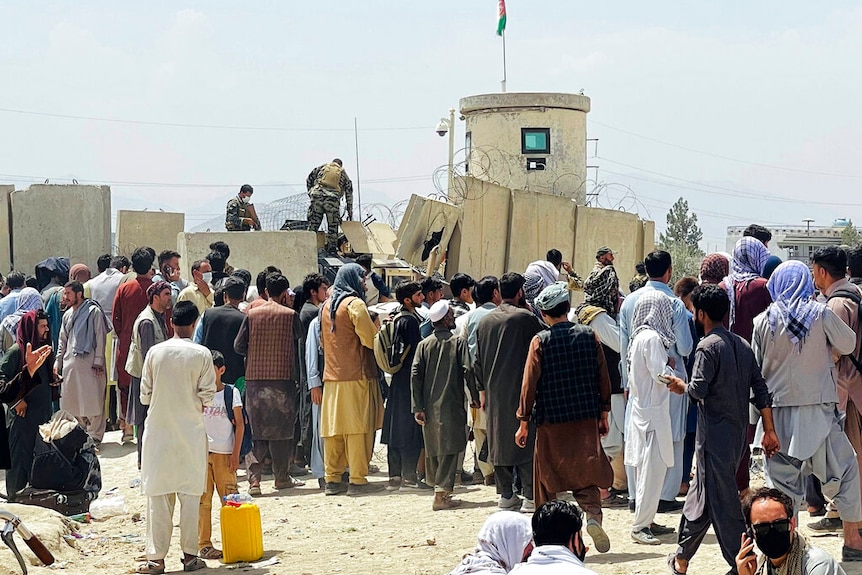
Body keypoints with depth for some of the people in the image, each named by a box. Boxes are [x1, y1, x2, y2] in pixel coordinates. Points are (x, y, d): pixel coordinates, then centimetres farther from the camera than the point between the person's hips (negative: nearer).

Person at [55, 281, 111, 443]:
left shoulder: (94, 311, -4)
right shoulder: (67, 315, 16)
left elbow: (100, 338, -6)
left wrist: (98, 362, -11)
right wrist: (57, 362, 15)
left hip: (89, 362, -6)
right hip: (70, 363, 6)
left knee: (92, 401, -5)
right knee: (72, 401, 7)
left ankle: (94, 436, 0)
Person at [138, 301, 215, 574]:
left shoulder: (155, 352, -3)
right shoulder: (202, 354, -7)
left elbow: (144, 395, 1)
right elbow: (207, 395, -6)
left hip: (159, 431, 1)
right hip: (191, 430, -1)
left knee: (158, 494, 3)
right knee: (190, 494, 7)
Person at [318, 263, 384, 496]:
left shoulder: (327, 306, 15)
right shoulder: (354, 304, -9)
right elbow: (370, 339, -14)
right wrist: (380, 326, 4)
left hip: (331, 376, 7)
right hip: (355, 375, -7)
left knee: (333, 428, 8)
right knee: (357, 429, -5)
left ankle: (332, 479, 9)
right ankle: (357, 480, -5)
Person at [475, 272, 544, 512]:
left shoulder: (485, 321, 10)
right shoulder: (526, 318, -9)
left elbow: (478, 361, 13)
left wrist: (482, 390, 18)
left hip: (495, 393, 6)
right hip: (522, 392, -6)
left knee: (500, 441, 10)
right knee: (526, 440, -3)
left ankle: (506, 495, 12)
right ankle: (530, 496, -6)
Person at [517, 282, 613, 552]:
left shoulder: (541, 341, -7)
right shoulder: (589, 335, 0)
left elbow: (530, 383, -6)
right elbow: (603, 378, 4)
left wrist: (524, 422, 1)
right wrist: (603, 414, 15)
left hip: (551, 420, -2)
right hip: (586, 419, 2)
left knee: (547, 476, 11)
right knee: (586, 471, 6)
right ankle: (593, 515, -17)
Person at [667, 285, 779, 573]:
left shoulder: (708, 347, -13)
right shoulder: (743, 345, 9)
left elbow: (698, 390, -20)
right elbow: (760, 389, 8)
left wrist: (680, 386, 1)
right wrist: (769, 430, 11)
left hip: (715, 433, -8)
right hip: (739, 432, 8)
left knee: (723, 500, -2)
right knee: (703, 491, 17)